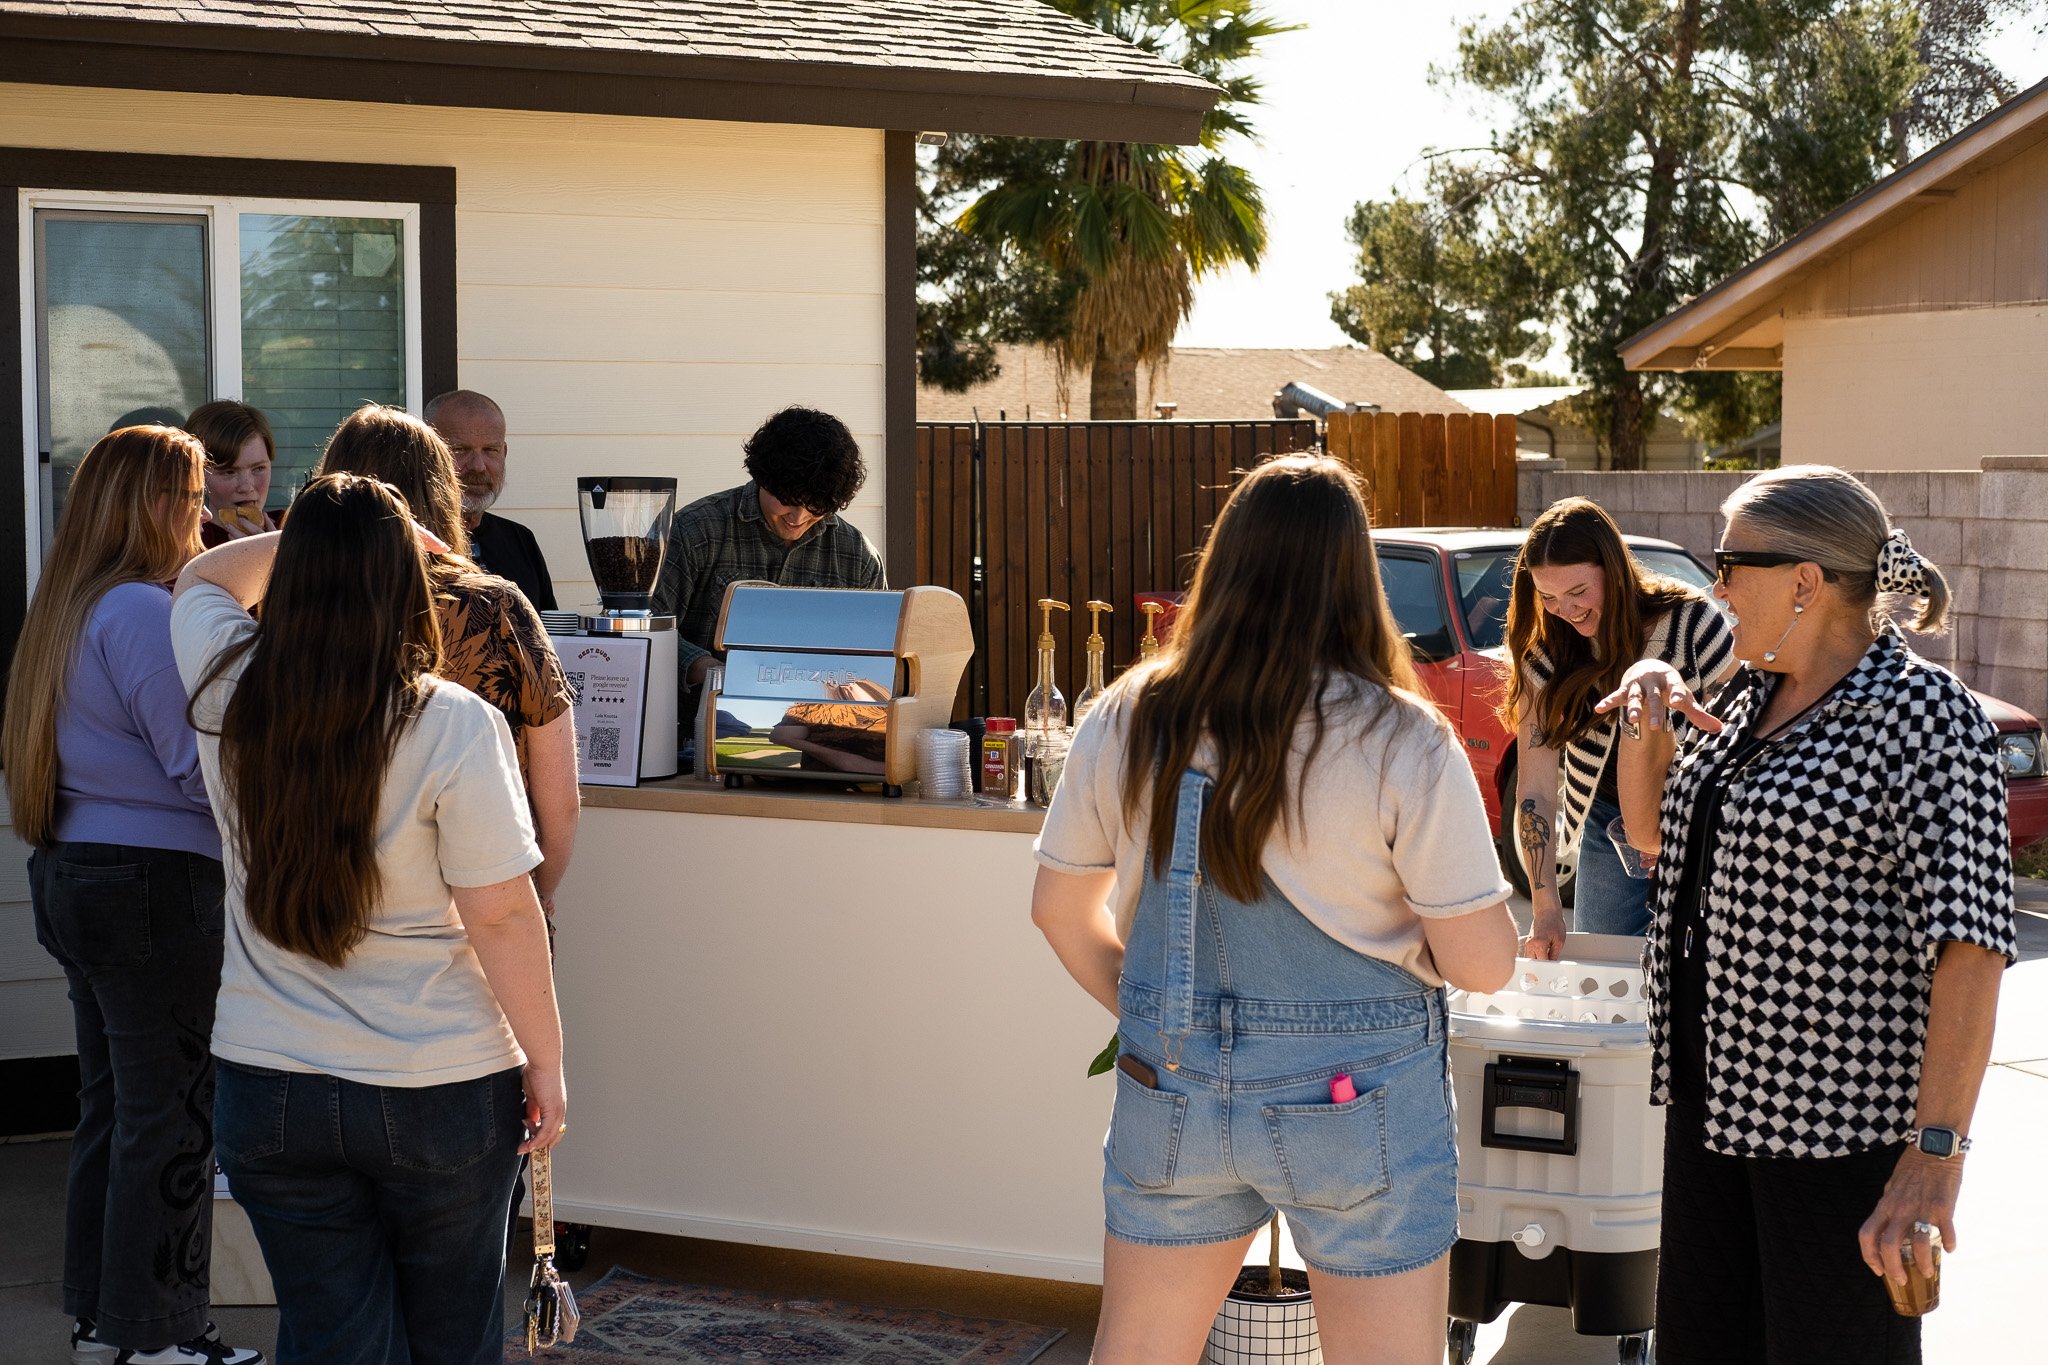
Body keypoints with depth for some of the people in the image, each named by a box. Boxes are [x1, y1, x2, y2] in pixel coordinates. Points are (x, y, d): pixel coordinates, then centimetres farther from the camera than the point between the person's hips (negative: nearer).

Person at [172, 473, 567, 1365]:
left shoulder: (227, 699, -6)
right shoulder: (455, 727, -18)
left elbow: (205, 577, 18)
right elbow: (501, 916, -14)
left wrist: (319, 538, 17)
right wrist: (545, 1061, -4)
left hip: (266, 1087, 3)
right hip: (441, 1090, -3)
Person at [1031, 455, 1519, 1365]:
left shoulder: (1128, 724, -4)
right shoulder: (1403, 744, -14)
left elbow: (1059, 911, 7)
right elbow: (1484, 963, -13)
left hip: (1170, 1089, 4)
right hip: (1359, 1103, -3)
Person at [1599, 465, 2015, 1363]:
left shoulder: (1925, 714, -14)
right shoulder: (1756, 700, 11)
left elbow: (1970, 943, -20)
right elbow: (1654, 833, 24)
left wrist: (1937, 1153, -26)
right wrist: (1647, 701, 7)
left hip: (1841, 1113, -8)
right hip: (1719, 1094, 8)